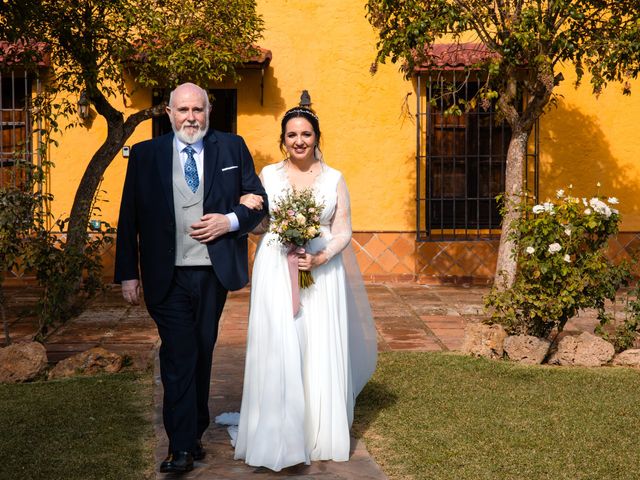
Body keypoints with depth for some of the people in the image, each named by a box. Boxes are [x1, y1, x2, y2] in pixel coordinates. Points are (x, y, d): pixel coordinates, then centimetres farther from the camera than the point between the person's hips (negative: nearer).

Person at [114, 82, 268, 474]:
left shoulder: (232, 147, 5)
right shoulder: (145, 155, 3)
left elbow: (259, 200, 8)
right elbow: (130, 218, 3)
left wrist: (231, 221, -12)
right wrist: (128, 273, -1)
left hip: (214, 273, 2)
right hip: (168, 277, -1)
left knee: (203, 354, 13)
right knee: (178, 358, -4)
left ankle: (195, 432, 27)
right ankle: (182, 447, 2)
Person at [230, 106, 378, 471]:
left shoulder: (334, 178, 6)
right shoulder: (268, 175, 7)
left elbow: (343, 231, 2)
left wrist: (320, 258, -14)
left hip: (321, 272, 1)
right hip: (275, 272, 0)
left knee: (321, 351, 2)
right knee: (278, 350, -7)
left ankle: (321, 433, 18)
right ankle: (279, 437, 2)